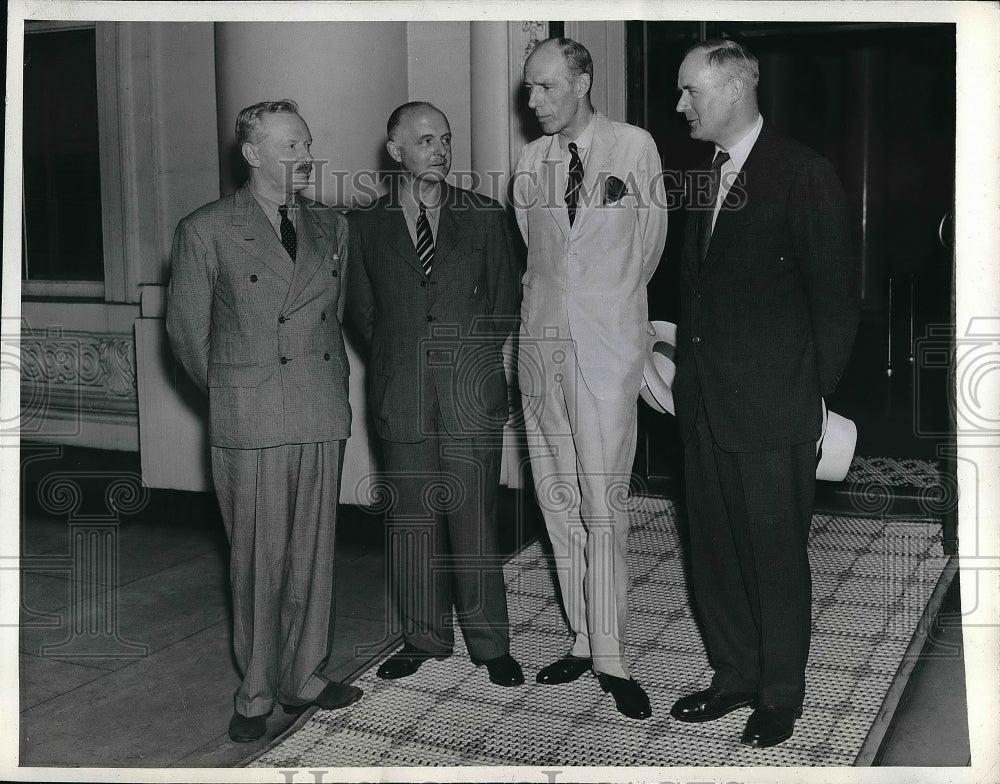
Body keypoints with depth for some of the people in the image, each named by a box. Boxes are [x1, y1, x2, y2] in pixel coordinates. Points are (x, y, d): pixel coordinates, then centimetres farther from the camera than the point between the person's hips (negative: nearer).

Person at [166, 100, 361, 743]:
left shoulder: (332, 227, 12)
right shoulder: (206, 230, -1)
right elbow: (186, 326, 5)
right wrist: (230, 390, 11)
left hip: (323, 419, 4)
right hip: (250, 424, -4)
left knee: (313, 554, 10)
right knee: (259, 559, 2)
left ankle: (304, 677, 25)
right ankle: (256, 694, 17)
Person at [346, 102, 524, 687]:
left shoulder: (485, 216, 7)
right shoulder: (367, 225, 8)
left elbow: (504, 301, 11)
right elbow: (361, 310, 13)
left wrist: (473, 358, 6)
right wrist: (399, 359, 7)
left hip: (472, 395, -1)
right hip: (404, 396, 1)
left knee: (475, 518, 0)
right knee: (412, 518, 7)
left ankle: (491, 643, 12)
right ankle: (425, 638, 21)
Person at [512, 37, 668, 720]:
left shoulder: (634, 146, 2)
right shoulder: (531, 160, 10)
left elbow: (651, 243, 10)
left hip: (607, 343, -4)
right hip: (542, 339, 4)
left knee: (602, 499, -8)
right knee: (558, 497, 6)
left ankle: (611, 658, 0)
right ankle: (585, 640, 17)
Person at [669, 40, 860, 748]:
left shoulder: (805, 176, -8)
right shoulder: (705, 178, 13)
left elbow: (836, 296, -7)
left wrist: (814, 393, -8)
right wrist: (689, 367, 10)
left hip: (773, 405, -7)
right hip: (704, 401, 7)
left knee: (775, 552, 4)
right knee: (715, 546, 13)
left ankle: (780, 693, 21)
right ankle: (734, 676, 29)